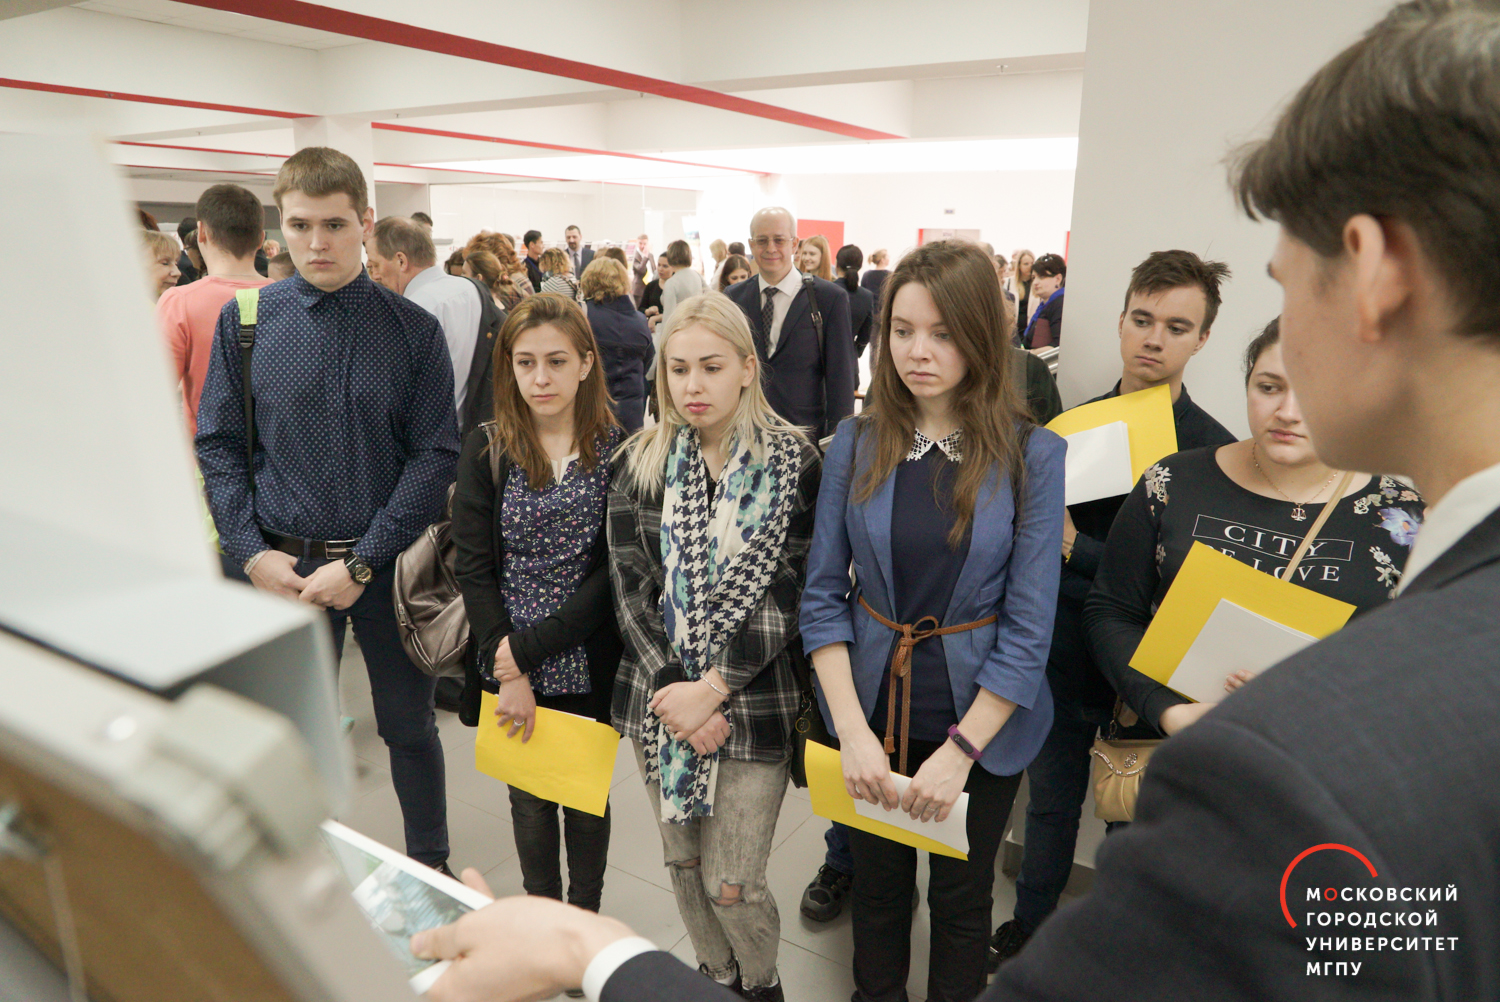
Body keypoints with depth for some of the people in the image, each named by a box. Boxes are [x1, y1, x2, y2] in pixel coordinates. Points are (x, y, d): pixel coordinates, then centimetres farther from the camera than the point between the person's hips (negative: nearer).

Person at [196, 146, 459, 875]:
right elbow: (218, 446, 2)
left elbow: (435, 454, -8)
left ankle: (430, 866, 36)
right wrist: (253, 554, -9)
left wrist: (361, 563, -13)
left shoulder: (414, 330, -7)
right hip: (283, 567, 1)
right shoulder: (245, 321, -2)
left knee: (409, 725, 14)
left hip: (388, 565, -1)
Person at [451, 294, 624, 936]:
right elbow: (473, 569, -5)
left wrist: (525, 650, -15)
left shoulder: (618, 453, -8)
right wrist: (508, 673, -12)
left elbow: (613, 572, -11)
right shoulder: (485, 453, -3)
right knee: (529, 800, 15)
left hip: (588, 664, -1)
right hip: (509, 666, 1)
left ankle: (584, 919, 39)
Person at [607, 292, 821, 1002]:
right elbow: (631, 587, -3)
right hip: (660, 695, 3)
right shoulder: (642, 463, 2)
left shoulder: (793, 463, -6)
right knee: (683, 863, 18)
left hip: (753, 698, -3)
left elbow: (786, 593, -10)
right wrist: (669, 686, -13)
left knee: (732, 884, 3)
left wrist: (712, 690, -16)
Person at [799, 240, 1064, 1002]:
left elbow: (1029, 624, -14)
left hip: (980, 712, -1)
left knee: (961, 897, 20)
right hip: (873, 701, 2)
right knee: (876, 882, 23)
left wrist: (960, 749, -17)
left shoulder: (1032, 455, -13)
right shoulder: (856, 444, -7)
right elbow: (822, 594, -8)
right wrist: (852, 730, -16)